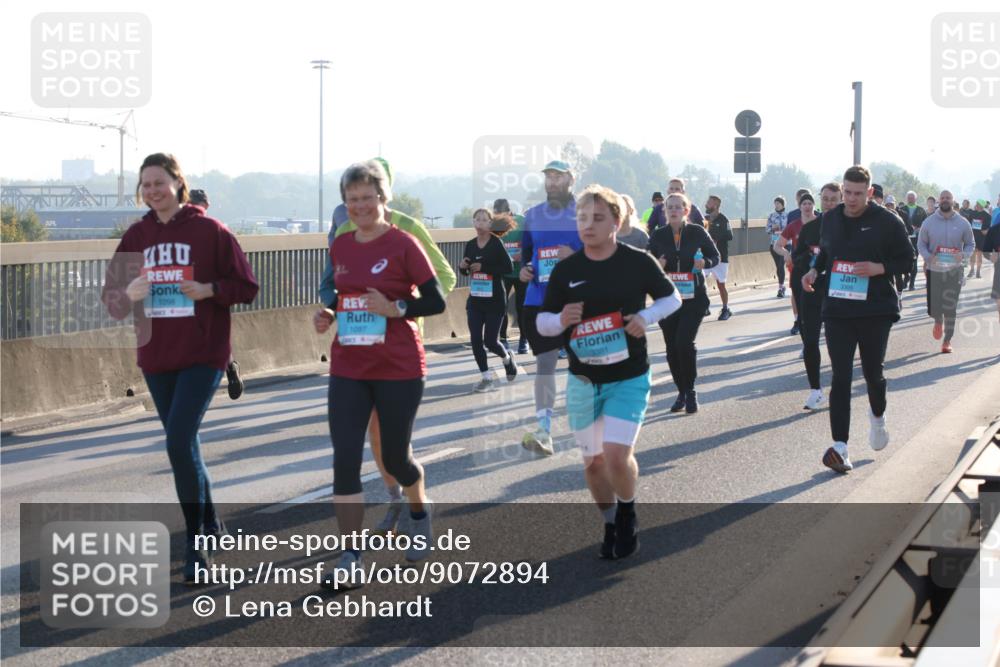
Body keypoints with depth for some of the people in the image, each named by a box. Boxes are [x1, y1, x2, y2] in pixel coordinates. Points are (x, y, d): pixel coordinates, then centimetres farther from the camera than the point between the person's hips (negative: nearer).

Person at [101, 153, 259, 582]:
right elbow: (111, 299, 8)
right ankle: (208, 522, 33)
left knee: (180, 443, -15)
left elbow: (246, 287, -2)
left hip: (202, 355, -5)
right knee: (183, 445, 15)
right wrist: (129, 294, -14)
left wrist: (208, 289, -18)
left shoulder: (209, 231, -5)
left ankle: (194, 543, -6)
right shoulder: (136, 236, 6)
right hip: (155, 357, 5)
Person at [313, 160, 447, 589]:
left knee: (394, 458, 10)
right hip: (348, 371, 4)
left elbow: (436, 300, -9)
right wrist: (328, 315, 2)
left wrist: (395, 308, -23)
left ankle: (420, 513, 43)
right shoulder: (340, 246, 7)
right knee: (345, 461, -8)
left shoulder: (402, 244, -9)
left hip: (399, 370, -4)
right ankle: (350, 560, -5)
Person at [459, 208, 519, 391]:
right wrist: (463, 266, -7)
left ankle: (507, 357, 30)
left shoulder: (496, 243, -9)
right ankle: (487, 377, 10)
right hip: (475, 300, 5)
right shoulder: (470, 245, 4)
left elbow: (509, 267, -18)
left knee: (490, 341, -3)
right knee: (475, 340, -2)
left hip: (495, 300, -4)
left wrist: (484, 267, -21)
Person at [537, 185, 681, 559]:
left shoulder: (638, 262, -8)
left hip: (629, 378, -3)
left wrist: (646, 317, -13)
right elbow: (543, 322, 4)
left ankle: (627, 513, 13)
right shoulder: (566, 269, -3)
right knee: (593, 460, 10)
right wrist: (561, 321, -19)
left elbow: (672, 298, 6)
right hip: (582, 380, 3)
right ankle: (610, 525, 34)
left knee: (617, 455, -17)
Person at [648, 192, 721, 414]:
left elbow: (715, 256, 9)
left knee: (685, 342, -15)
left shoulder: (697, 232, -2)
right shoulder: (658, 236, 2)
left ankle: (690, 390, 2)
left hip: (694, 297, -2)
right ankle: (682, 391, 18)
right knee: (672, 346, 3)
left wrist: (704, 262, -13)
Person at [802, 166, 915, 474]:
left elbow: (906, 257, -1)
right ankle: (840, 446, -10)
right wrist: (814, 271, 3)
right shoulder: (830, 219, 6)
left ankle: (878, 416, 46)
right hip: (837, 310, 2)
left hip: (876, 310, -2)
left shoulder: (887, 222, -6)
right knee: (841, 377, -6)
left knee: (873, 372, 12)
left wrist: (879, 268, -18)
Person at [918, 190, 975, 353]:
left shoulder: (963, 223, -3)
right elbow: (921, 244, 4)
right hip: (934, 270, 0)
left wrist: (964, 255, -15)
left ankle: (947, 340, 12)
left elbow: (971, 244, 7)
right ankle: (938, 321, 36)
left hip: (954, 271, 0)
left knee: (950, 308, -2)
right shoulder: (929, 222, -3)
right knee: (934, 307, -1)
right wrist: (928, 256, -16)